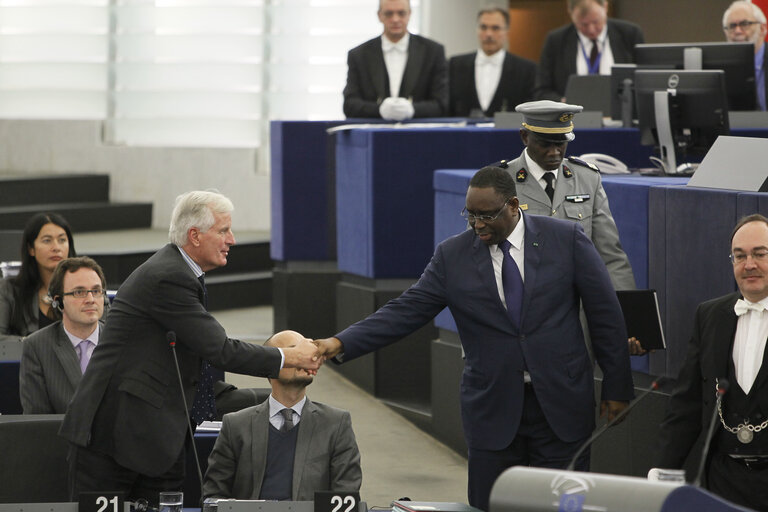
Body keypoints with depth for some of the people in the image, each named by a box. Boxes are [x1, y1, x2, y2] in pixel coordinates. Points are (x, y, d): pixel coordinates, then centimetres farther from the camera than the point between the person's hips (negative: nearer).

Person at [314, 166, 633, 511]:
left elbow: (605, 314, 2)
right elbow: (405, 312, -2)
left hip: (562, 404, -1)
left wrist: (616, 389, 1)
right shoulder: (452, 256, 1)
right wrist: (341, 344, -15)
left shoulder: (566, 239, -2)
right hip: (492, 410, 1)